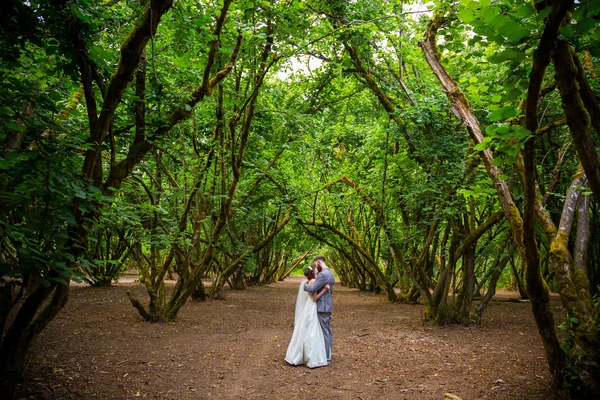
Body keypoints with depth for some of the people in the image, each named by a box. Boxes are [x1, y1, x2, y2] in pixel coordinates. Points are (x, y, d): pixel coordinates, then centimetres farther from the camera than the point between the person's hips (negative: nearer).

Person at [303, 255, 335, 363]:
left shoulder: (322, 275, -19)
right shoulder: (330, 274, 13)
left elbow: (312, 289, -24)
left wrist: (304, 285, -5)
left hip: (322, 307, -10)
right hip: (327, 306, 10)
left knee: (325, 332, -3)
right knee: (328, 331, 14)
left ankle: (326, 358, 3)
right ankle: (328, 355, 23)